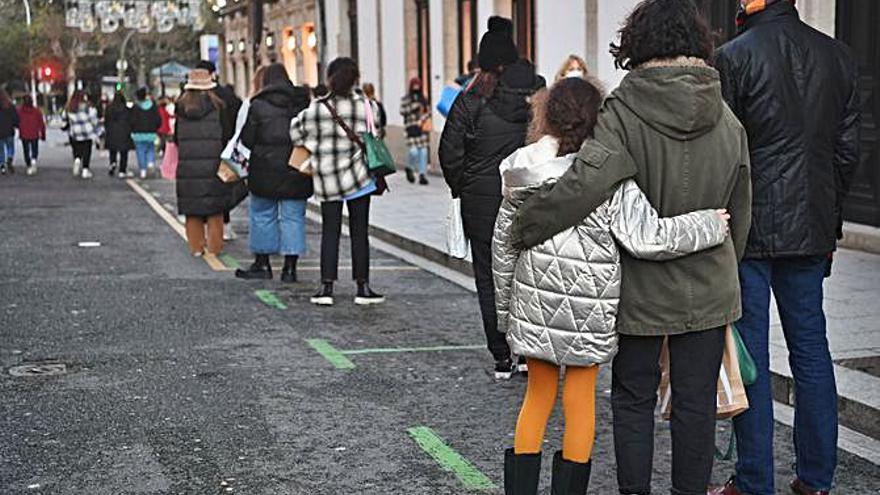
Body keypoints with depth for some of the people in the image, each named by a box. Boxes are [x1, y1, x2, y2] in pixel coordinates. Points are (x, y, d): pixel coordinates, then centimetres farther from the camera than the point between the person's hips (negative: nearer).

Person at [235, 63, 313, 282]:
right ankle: (290, 267, 3)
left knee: (262, 215, 11)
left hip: (266, 169, -2)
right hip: (296, 170, 2)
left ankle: (262, 264, 16)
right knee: (293, 216, 5)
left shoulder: (258, 105, -7)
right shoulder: (303, 102, 0)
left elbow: (247, 139, -5)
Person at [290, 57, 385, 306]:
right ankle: (363, 287, 9)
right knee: (359, 232, 6)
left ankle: (326, 287, 4)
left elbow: (297, 135, 3)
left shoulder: (315, 108, -6)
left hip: (325, 180, 1)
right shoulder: (362, 106, -7)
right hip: (356, 176, -1)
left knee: (330, 232, 8)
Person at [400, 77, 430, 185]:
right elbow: (402, 111, -5)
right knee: (414, 151, -12)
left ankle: (422, 175, 0)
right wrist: (414, 107, -13)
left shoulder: (423, 98, 14)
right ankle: (410, 168, 16)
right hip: (411, 127, -3)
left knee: (423, 151, -4)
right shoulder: (405, 98, 4)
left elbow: (428, 112, 11)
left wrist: (422, 119, -6)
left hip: (422, 127, 3)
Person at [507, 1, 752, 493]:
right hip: (708, 290, 3)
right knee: (696, 403, 12)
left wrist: (525, 226, -17)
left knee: (633, 398, 13)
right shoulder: (728, 121, 0)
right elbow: (740, 214, 8)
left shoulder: (624, 111, -16)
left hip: (641, 288, -3)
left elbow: (586, 182, -30)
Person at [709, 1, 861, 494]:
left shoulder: (733, 58, -11)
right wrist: (830, 222, 18)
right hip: (811, 231, 5)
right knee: (811, 348, 13)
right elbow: (848, 150, 11)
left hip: (749, 230, -5)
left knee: (749, 354, 1)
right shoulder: (839, 56, 7)